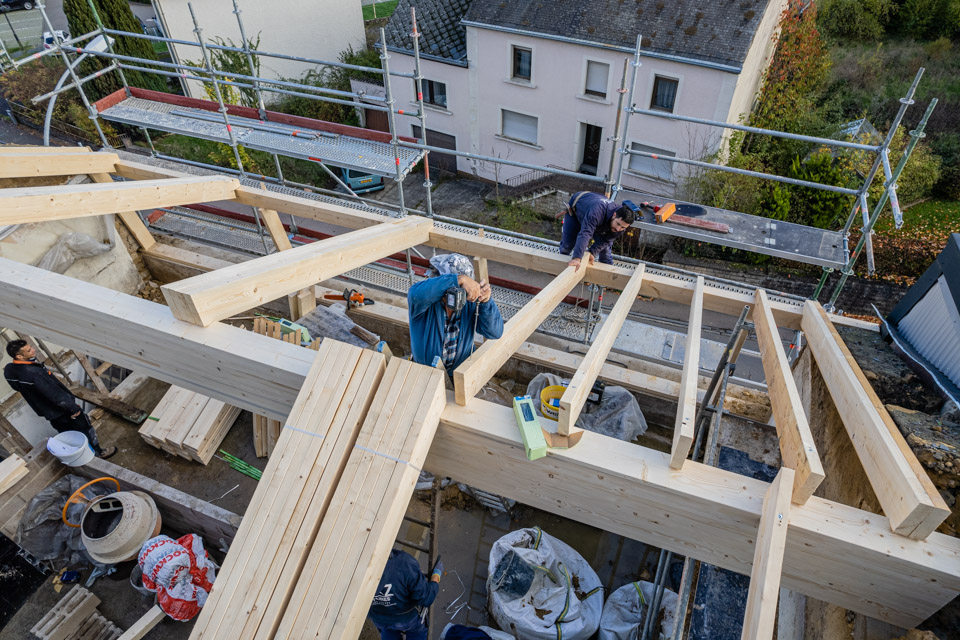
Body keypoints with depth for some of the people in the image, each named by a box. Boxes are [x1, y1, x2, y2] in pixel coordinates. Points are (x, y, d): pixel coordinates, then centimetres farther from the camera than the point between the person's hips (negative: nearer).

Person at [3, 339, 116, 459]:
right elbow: (55, 394, -29)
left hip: (44, 410, 8)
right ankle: (98, 451, 28)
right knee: (84, 426, 12)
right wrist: (73, 408, -17)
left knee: (64, 431, 28)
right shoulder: (34, 374, -38)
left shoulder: (8, 370, -11)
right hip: (59, 409, -8)